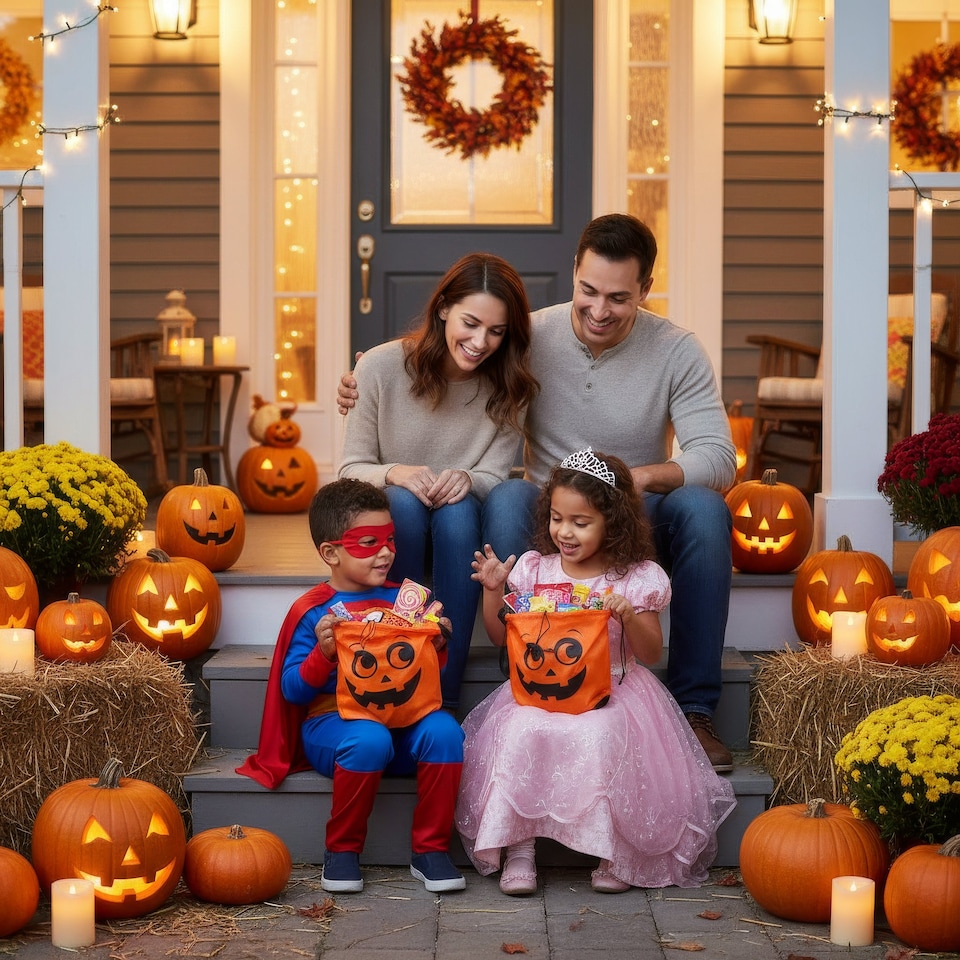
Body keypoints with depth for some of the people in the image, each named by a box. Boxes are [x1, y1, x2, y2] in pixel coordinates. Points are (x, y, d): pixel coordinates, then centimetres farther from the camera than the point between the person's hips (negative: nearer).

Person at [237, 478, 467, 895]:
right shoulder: (312, 612, 0)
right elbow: (293, 690, -4)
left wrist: (437, 645, -3)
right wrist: (323, 653, -20)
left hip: (401, 719, 4)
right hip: (333, 719, -4)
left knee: (444, 730, -27)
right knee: (369, 740, -37)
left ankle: (430, 850, -12)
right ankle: (342, 851, -13)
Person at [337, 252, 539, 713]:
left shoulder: (508, 386, -6)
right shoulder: (381, 367, -12)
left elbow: (495, 476, -7)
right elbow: (351, 469, -7)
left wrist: (468, 479, -31)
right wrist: (394, 474, -30)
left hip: (463, 525, 1)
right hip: (390, 522, -1)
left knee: (458, 509, -34)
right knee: (403, 500, -35)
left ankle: (446, 696, -34)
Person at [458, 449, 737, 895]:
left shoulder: (637, 578, -1)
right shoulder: (533, 568, 7)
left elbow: (650, 654, 0)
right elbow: (501, 636, 13)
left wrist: (629, 617, -19)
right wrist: (493, 589, -2)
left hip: (614, 689, -2)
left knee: (602, 737, -34)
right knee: (523, 732, -30)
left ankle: (615, 852, -18)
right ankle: (518, 849, -22)